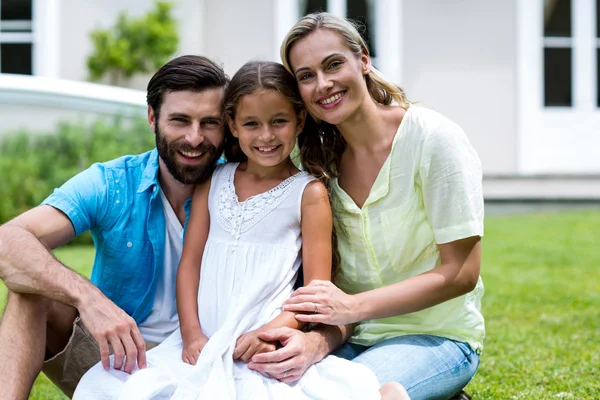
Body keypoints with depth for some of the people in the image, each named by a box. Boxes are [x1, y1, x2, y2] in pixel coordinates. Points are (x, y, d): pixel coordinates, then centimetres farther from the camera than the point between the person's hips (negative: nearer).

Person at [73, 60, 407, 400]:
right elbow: (190, 263, 11)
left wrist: (270, 332, -16)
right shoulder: (213, 182, 14)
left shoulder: (309, 193, 3)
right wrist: (191, 333, -3)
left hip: (262, 347, -3)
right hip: (203, 344, 4)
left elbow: (316, 288, 0)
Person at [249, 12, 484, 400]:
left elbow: (461, 273, -14)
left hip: (438, 337, -4)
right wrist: (320, 340, -24)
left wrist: (354, 306, -23)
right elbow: (333, 284, -1)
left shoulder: (433, 139, -13)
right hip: (354, 338, 4)